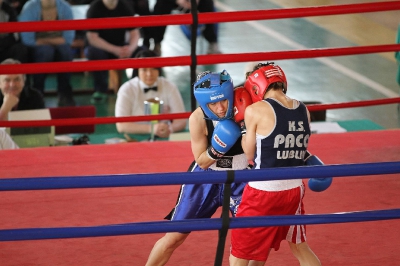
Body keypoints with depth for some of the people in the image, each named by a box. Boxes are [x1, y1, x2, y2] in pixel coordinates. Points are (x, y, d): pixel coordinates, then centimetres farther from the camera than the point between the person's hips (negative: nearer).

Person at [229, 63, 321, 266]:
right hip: (294, 190, 6)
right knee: (300, 247, 25)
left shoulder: (255, 111, -12)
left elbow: (250, 154, -2)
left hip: (263, 191, -6)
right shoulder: (303, 110, 4)